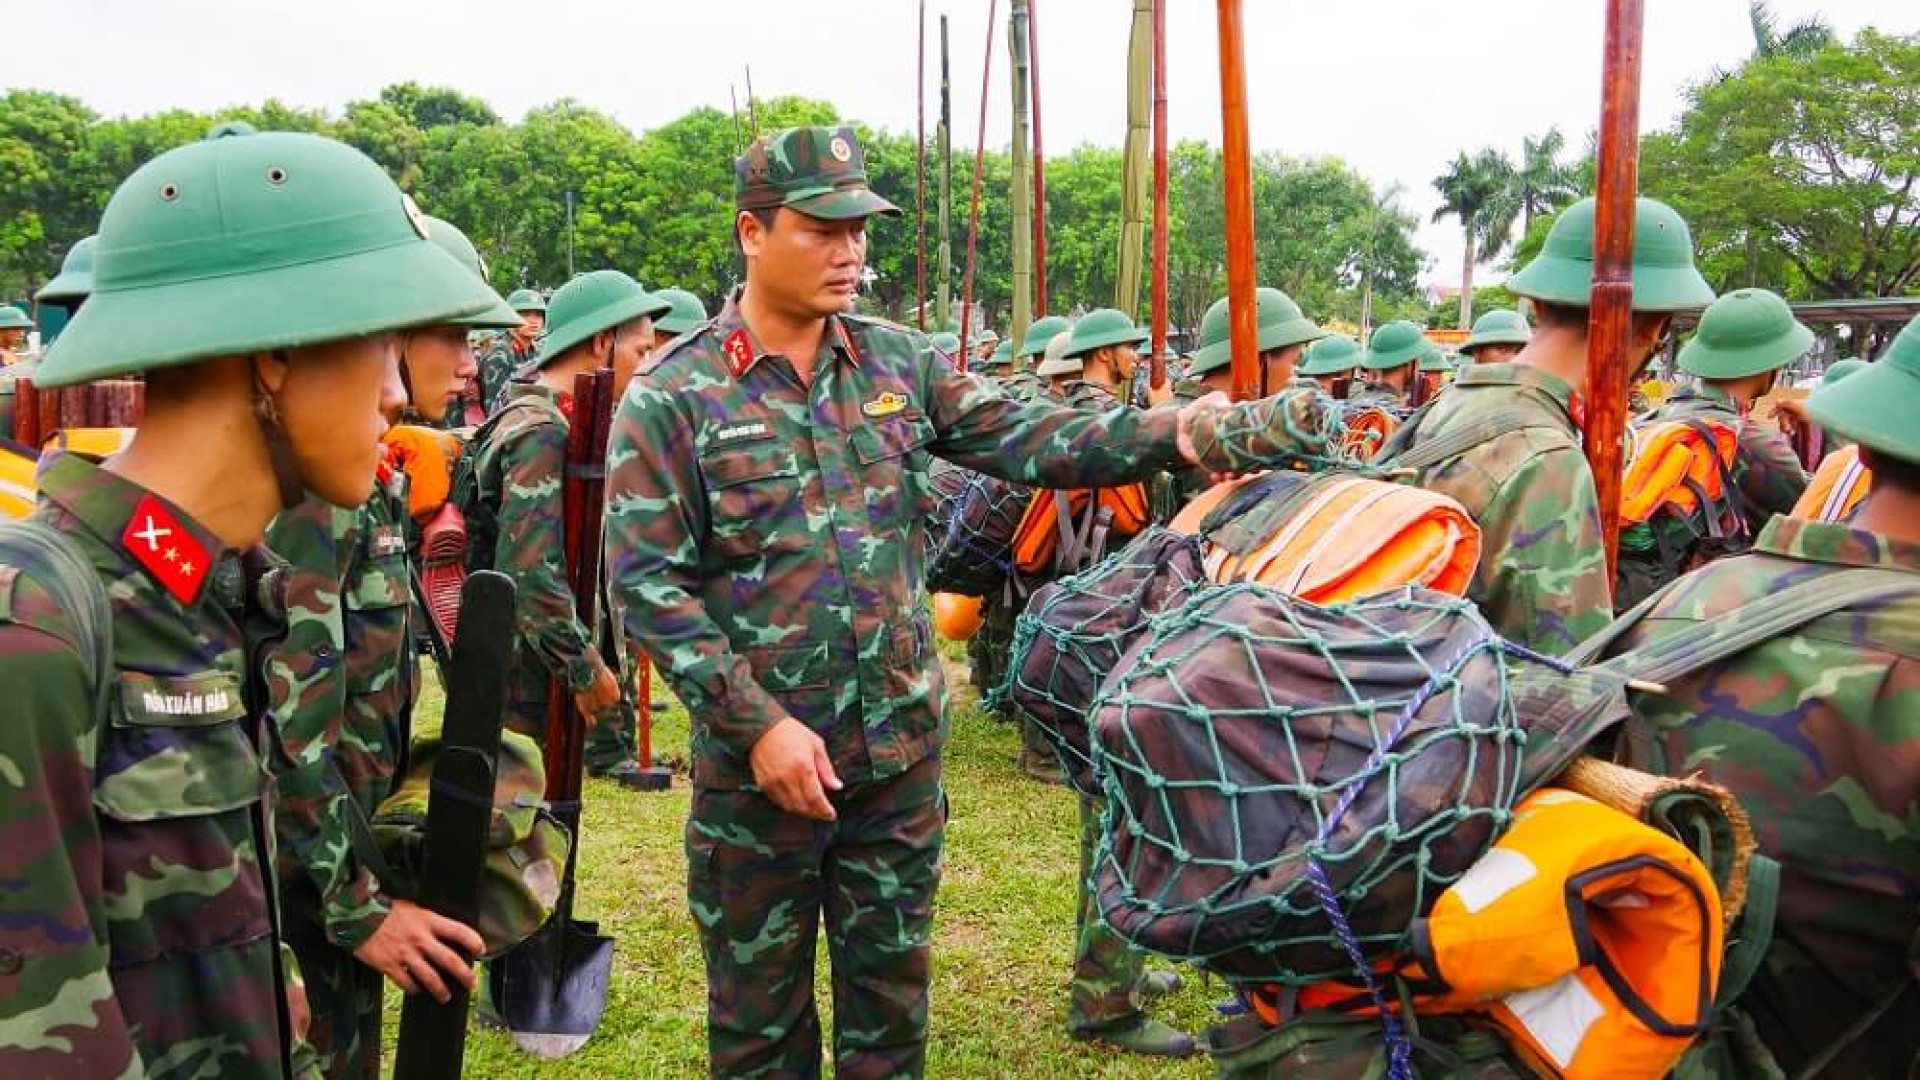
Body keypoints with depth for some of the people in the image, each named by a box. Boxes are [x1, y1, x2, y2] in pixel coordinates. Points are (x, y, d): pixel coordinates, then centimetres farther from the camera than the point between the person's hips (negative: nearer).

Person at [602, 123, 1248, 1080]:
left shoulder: (898, 362, 3)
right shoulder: (672, 397, -10)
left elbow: (1027, 439, -6)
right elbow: (646, 586, -12)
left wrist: (1171, 431, -22)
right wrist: (758, 722, -18)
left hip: (902, 749, 4)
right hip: (757, 760, -3)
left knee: (891, 988, 20)